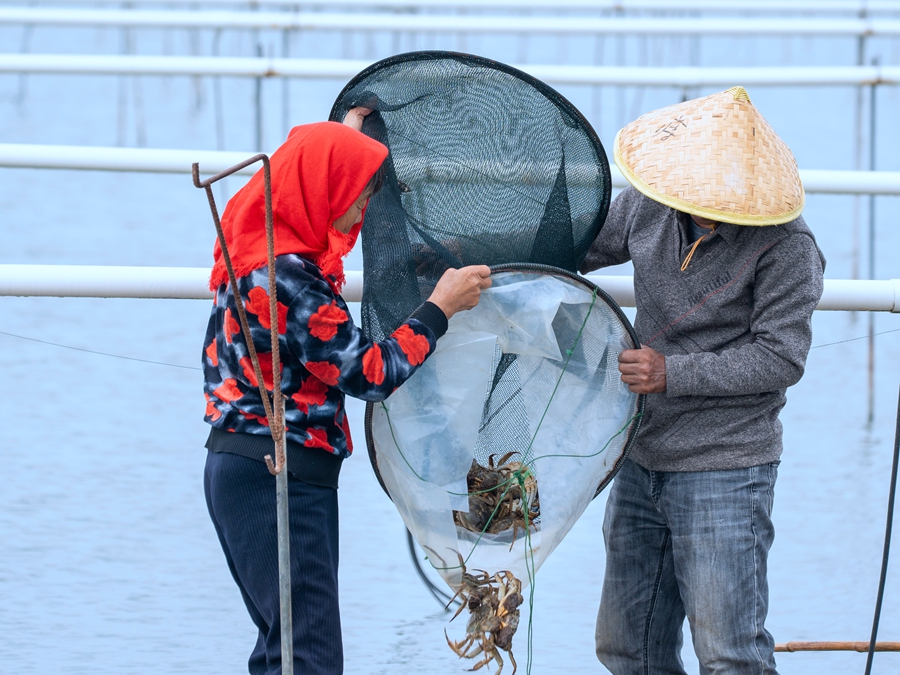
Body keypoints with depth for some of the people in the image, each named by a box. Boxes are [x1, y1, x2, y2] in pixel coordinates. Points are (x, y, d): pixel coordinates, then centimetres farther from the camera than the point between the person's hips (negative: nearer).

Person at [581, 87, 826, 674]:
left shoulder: (785, 248, -18)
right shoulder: (649, 206, 0)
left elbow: (780, 358, -18)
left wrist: (673, 374, -23)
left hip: (724, 472, -7)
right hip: (642, 464, 7)